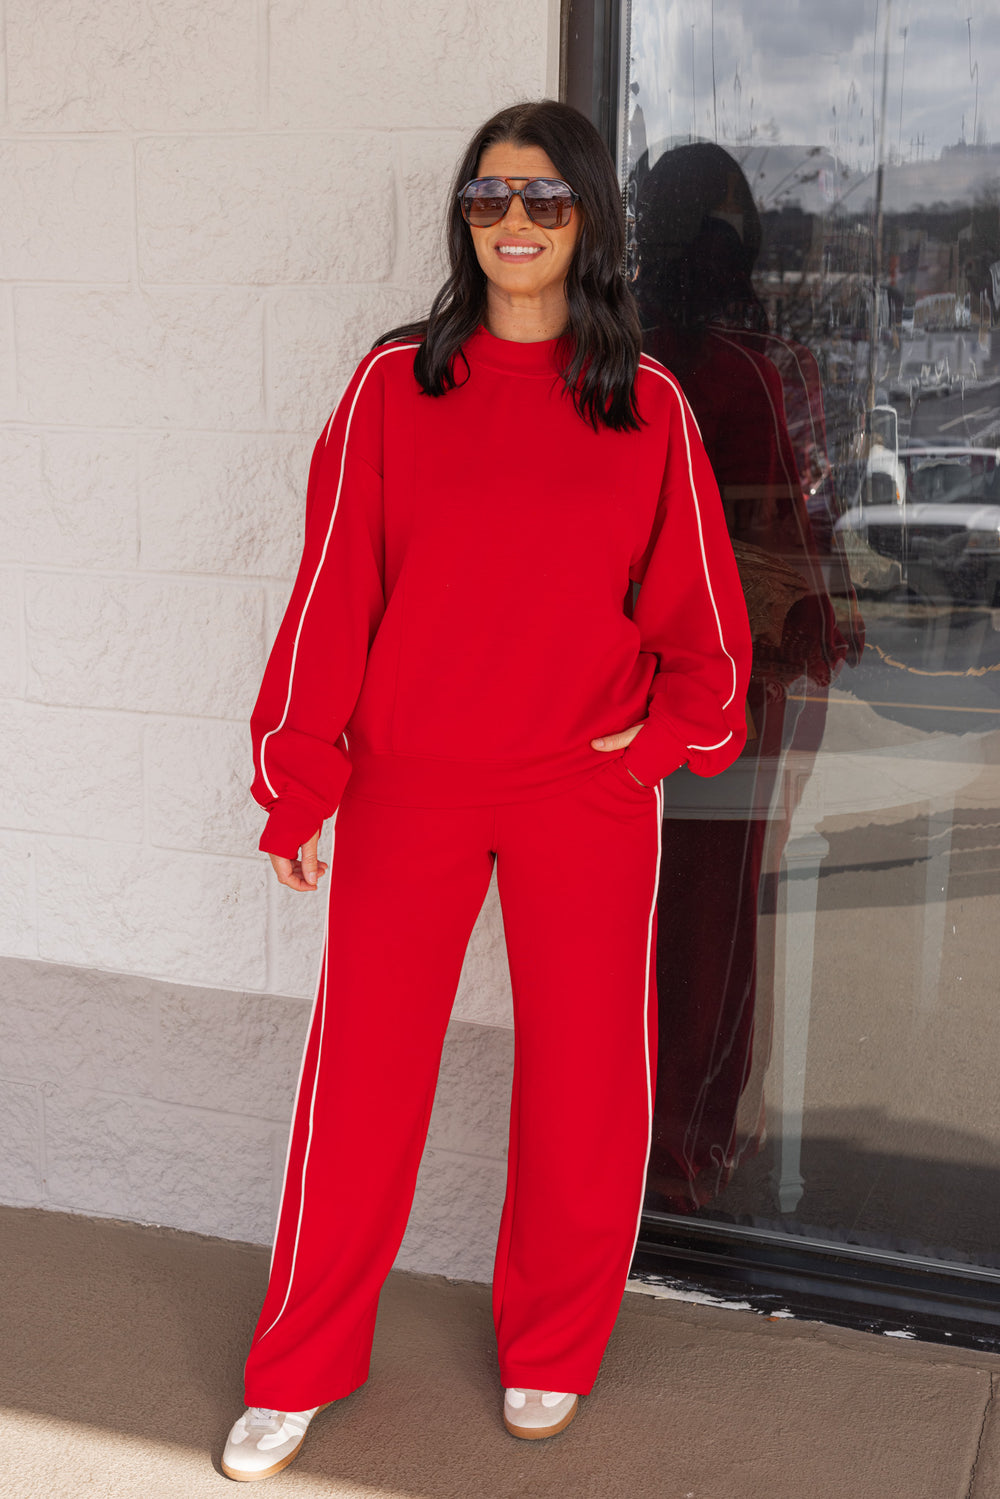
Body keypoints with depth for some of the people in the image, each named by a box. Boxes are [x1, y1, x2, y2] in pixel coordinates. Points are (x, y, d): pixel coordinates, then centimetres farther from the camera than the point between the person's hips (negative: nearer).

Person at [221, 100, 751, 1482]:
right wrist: (301, 777, -1)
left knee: (583, 1080, 9)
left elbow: (699, 602, 10)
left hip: (588, 797, 1)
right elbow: (332, 587, 0)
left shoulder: (648, 406, 3)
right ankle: (301, 1370, 23)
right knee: (362, 1075, 5)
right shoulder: (396, 383, 1)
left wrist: (674, 730, -2)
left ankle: (551, 1354, 31)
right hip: (409, 787, -1)